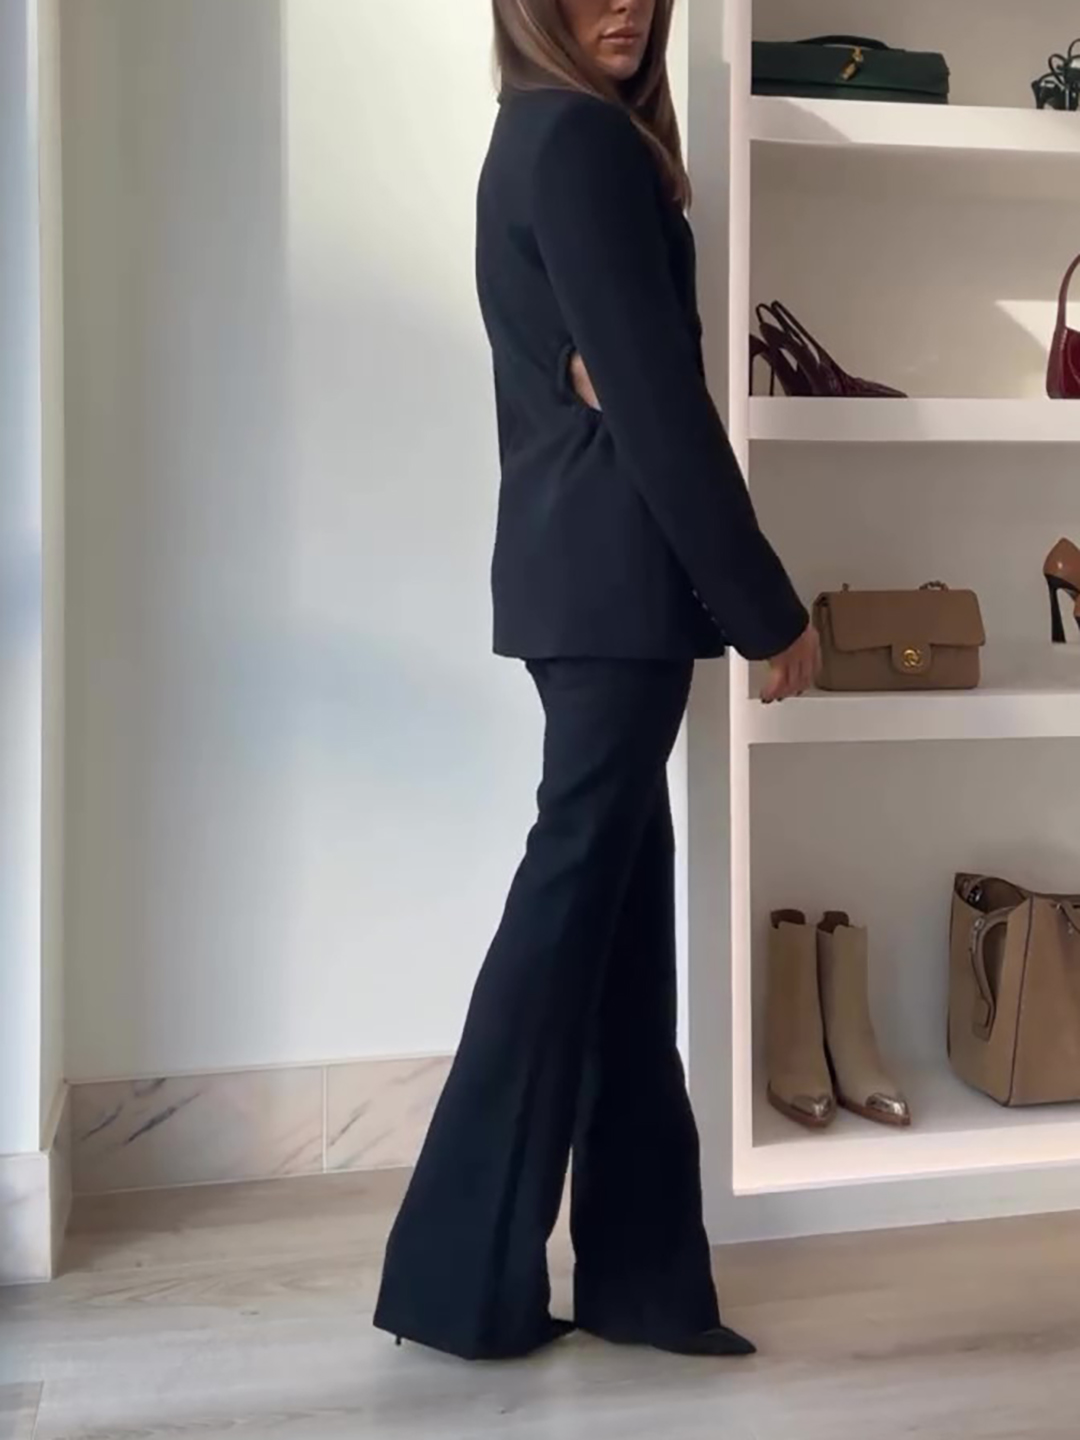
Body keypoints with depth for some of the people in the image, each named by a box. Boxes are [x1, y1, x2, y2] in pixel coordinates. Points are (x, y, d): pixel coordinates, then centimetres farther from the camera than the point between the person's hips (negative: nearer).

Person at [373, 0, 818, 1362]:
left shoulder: (534, 140, 21)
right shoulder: (583, 138, -10)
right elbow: (657, 398, -15)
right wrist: (768, 606, -11)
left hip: (574, 564, 10)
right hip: (619, 572, -10)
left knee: (617, 899, 8)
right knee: (575, 897, -4)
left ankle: (636, 1267, 15)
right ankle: (462, 1272, 6)